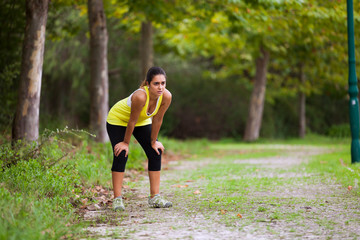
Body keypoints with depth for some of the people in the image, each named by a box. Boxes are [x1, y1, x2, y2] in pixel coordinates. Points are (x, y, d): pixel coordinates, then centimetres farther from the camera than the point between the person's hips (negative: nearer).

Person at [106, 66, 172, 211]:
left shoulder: (166, 96, -28)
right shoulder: (140, 96, -41)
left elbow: (157, 120, -14)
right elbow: (132, 121, -29)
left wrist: (153, 142, -5)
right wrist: (126, 143, -18)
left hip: (142, 121, 5)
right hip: (118, 120, -5)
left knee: (155, 154, -4)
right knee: (121, 155, -17)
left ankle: (155, 197, 2)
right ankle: (117, 199, -10)